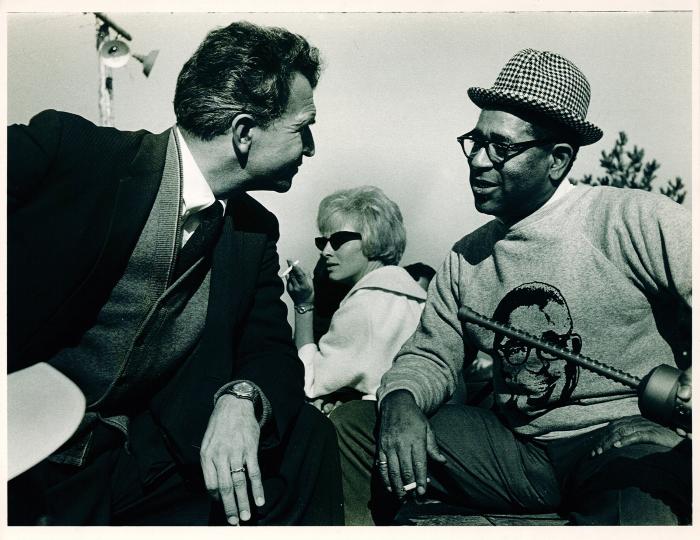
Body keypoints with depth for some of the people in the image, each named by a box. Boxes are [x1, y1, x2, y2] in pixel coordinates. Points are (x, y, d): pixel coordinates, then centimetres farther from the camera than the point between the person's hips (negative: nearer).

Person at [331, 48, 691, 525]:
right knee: (351, 425, -4)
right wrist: (401, 400, -11)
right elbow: (431, 355, 10)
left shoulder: (634, 221, -7)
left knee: (638, 505, -40)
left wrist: (690, 379, -31)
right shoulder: (465, 258, 8)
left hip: (631, 437, -4)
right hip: (516, 448, 5)